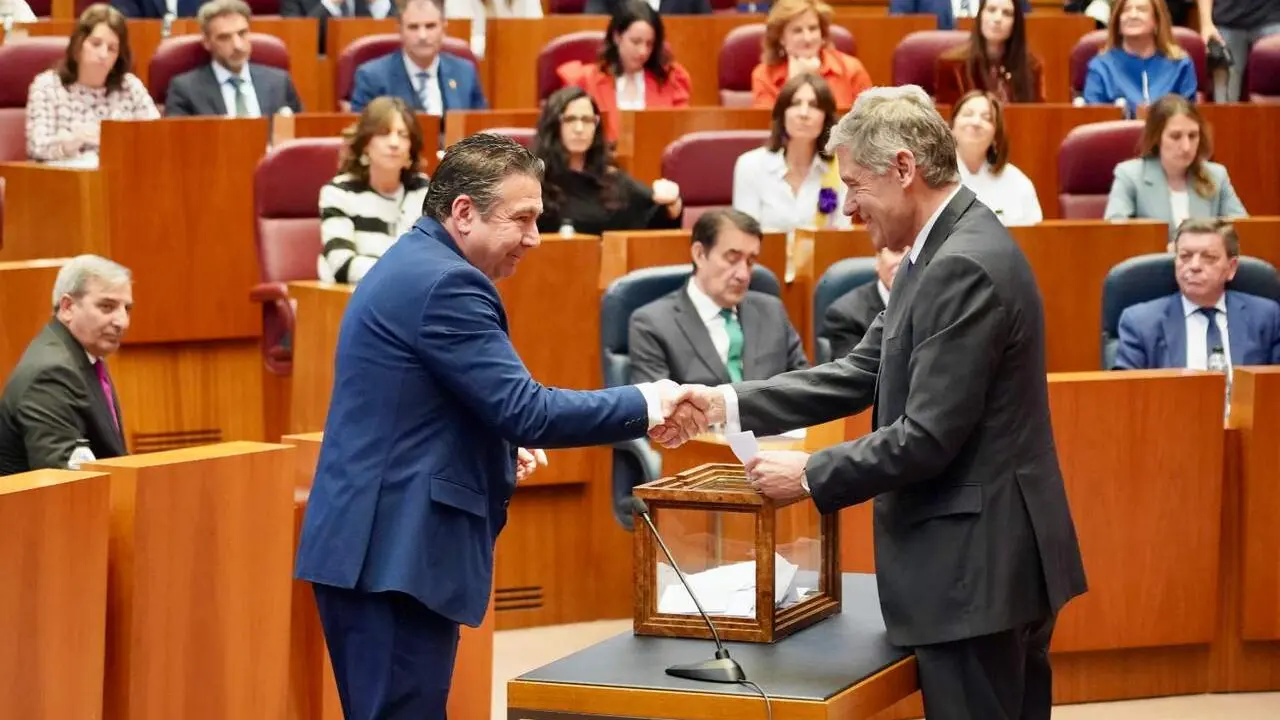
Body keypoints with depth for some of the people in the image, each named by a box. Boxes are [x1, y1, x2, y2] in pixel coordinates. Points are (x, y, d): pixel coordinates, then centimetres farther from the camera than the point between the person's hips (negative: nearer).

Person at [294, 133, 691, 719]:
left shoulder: (410, 266, 16)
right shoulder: (445, 282, -16)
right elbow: (526, 411, -20)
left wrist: (497, 450, 14)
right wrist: (645, 404, -11)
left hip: (375, 547, 11)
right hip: (395, 554, -11)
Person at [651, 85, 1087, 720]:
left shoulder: (966, 267, -20)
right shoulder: (942, 252, 12)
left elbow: (928, 436, -23)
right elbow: (862, 374, 12)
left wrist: (810, 475, -12)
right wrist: (726, 404, 5)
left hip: (975, 568, -10)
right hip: (993, 557, 10)